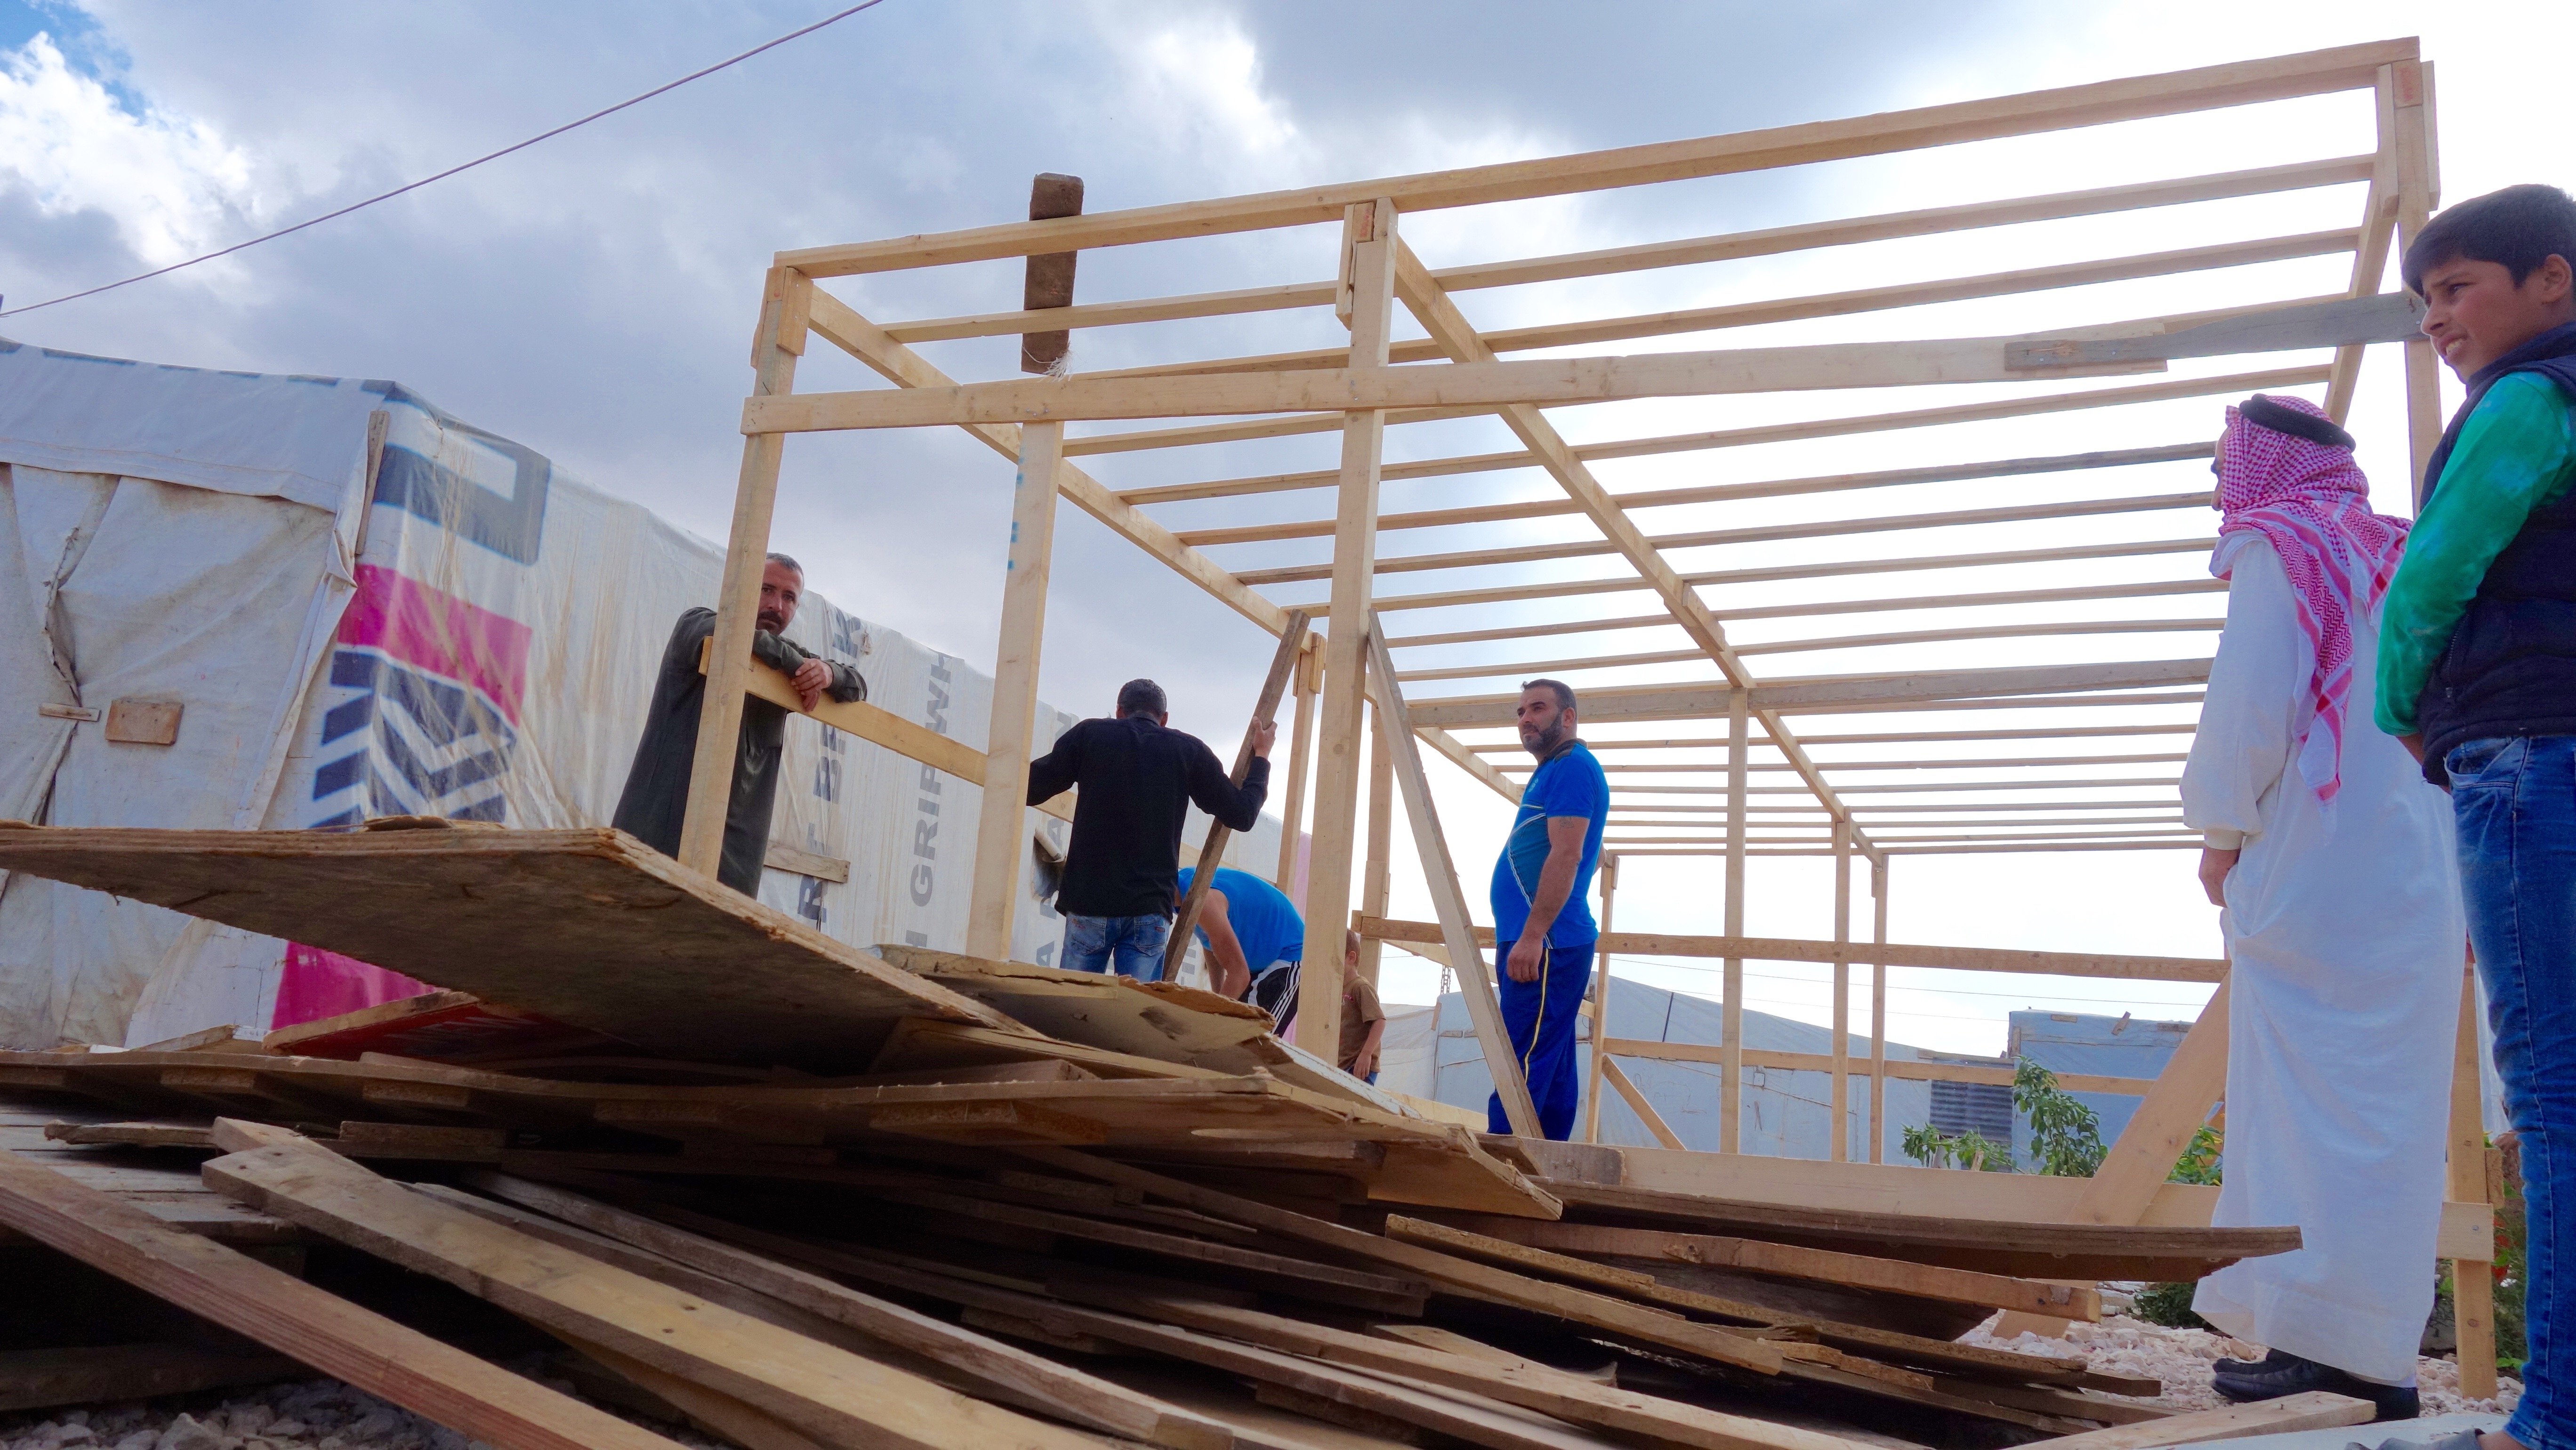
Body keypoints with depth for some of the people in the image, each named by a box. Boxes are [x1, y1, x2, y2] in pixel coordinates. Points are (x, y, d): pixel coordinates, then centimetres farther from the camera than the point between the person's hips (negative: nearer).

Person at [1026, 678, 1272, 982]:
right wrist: (1261, 756, 27)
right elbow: (1242, 814, 13)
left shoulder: (1089, 734, 4)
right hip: (1151, 911, 0)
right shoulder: (1189, 750, 6)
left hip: (1088, 902, 0)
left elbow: (1031, 788, 9)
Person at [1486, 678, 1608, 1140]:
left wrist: (1531, 936, -25)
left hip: (1546, 944, -11)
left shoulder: (1573, 767, -9)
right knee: (1550, 1069, 9)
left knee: (1523, 1069, -14)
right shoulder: (1553, 772, 23)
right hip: (1546, 943, 11)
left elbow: (1566, 856, -20)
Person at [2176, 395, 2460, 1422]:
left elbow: (2251, 704, -13)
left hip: (2314, 871, -7)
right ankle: (2376, 1352, 11)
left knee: (2308, 1098, -7)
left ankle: (2328, 1344, -8)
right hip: (2417, 875, 7)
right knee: (2384, 1102, 8)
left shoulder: (2280, 548, -2)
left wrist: (2222, 835, -2)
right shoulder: (2402, 558, 19)